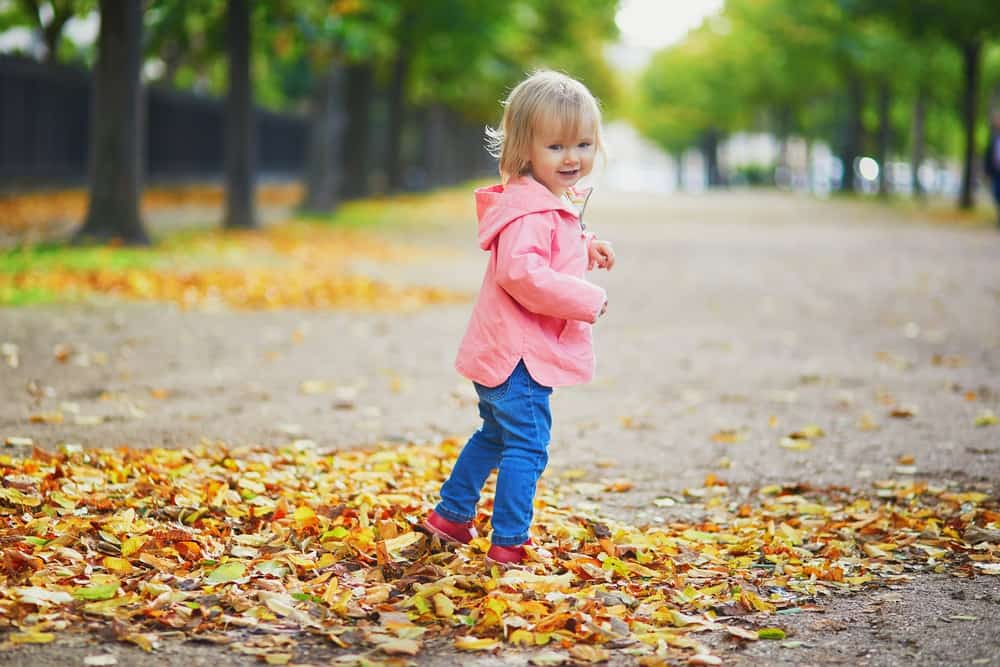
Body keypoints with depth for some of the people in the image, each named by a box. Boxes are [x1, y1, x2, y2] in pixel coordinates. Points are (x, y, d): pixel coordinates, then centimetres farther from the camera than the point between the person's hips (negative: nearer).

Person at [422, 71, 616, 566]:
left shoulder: (552, 205, 12)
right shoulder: (529, 210, -22)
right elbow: (521, 272, -34)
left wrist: (584, 248, 12)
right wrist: (587, 300, -27)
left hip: (499, 352, 11)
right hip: (520, 356, -11)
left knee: (495, 435, 25)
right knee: (526, 447, -5)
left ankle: (450, 514, 37)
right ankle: (507, 544, 1)